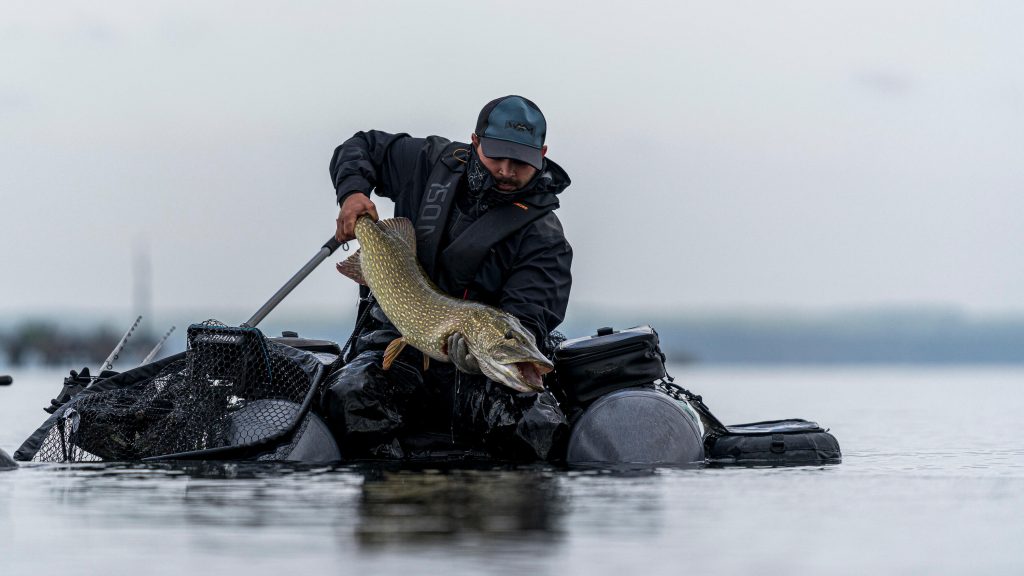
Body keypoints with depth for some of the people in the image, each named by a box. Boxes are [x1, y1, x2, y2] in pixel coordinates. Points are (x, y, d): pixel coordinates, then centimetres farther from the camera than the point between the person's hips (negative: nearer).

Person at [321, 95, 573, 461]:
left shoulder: (544, 235, -3)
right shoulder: (435, 163, 8)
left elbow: (528, 319, -16)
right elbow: (361, 147, 25)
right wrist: (352, 192, 3)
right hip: (396, 341, 2)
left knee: (542, 428, -34)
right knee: (349, 396, -35)